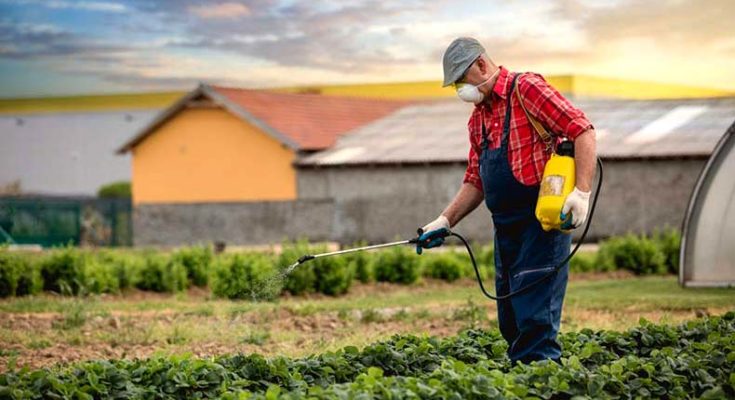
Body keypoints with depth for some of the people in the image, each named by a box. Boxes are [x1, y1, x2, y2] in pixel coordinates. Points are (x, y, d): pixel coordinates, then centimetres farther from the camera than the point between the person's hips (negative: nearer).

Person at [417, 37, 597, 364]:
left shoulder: (526, 88, -9)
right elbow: (475, 181, 23)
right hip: (507, 227, 9)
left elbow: (582, 131, -15)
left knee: (535, 316, -13)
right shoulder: (478, 119, 17)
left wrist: (582, 191, -23)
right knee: (510, 320, 9)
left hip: (543, 220, -9)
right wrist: (445, 221, 12)